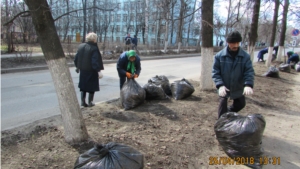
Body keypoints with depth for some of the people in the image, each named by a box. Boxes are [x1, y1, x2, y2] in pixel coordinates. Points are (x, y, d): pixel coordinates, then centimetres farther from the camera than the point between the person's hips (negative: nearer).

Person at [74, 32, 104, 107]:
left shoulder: (80, 46, 1)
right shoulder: (94, 48, -19)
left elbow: (76, 58, 9)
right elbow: (96, 61, -21)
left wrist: (78, 67, 21)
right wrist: (98, 69, -11)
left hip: (82, 70, 6)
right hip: (91, 71, -5)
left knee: (83, 86, 18)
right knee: (92, 87, 9)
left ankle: (83, 101, 19)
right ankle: (90, 102, 16)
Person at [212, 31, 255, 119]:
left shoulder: (245, 56, -8)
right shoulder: (219, 56, -11)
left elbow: (249, 71, -11)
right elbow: (215, 72, -10)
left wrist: (248, 85, -28)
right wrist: (220, 85, -24)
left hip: (238, 88, 3)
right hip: (224, 88, -2)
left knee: (240, 104, 17)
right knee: (222, 106, 1)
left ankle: (229, 112, 45)